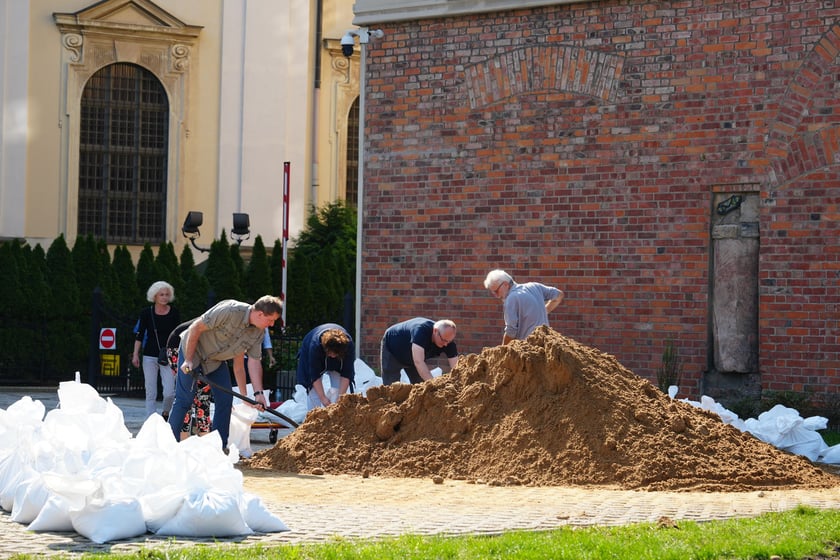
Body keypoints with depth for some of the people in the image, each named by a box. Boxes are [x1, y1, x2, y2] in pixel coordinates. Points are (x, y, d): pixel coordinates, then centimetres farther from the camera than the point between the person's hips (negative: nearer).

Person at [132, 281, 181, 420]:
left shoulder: (174, 313, 1)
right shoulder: (146, 313, 0)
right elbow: (139, 335, 6)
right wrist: (135, 354, 1)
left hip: (168, 357, 0)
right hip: (150, 356, 0)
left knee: (169, 393, -10)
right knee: (150, 394, 2)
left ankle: (166, 413, 20)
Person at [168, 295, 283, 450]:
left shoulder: (259, 332, -10)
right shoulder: (230, 311, -32)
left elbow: (254, 362, -9)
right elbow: (196, 327, -26)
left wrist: (258, 393, -19)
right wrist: (188, 360, -22)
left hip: (216, 360, 7)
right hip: (192, 350, -7)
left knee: (225, 400, -1)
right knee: (184, 399, -8)